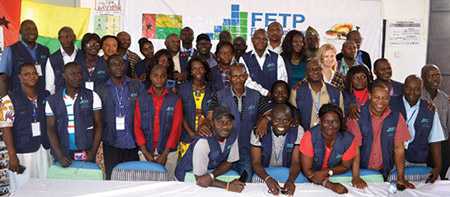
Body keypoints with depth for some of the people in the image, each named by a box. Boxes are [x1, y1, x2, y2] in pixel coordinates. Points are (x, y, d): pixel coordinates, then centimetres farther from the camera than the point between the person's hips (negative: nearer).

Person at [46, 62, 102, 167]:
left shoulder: (92, 96, -1)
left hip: (86, 153, -1)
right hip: (63, 154, 1)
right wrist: (60, 156, -10)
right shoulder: (52, 100, 3)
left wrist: (93, 152, -9)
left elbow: (98, 125, 0)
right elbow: (51, 130, 1)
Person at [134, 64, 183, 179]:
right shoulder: (141, 99, 4)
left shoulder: (175, 100, 0)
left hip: (168, 153, -1)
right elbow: (137, 127, 1)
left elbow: (176, 128, -4)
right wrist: (146, 153, -8)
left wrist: (164, 154, -10)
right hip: (146, 152, 1)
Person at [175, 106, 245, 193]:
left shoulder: (232, 136, -14)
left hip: (210, 171, 4)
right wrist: (228, 186, -31)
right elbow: (200, 180, -27)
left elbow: (228, 163, -2)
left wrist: (211, 176, -19)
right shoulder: (203, 142, -31)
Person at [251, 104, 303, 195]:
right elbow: (256, 162, -14)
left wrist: (291, 180, -32)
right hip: (264, 172, -2)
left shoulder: (298, 131, -11)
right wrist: (267, 178, -34)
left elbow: (296, 162, -12)